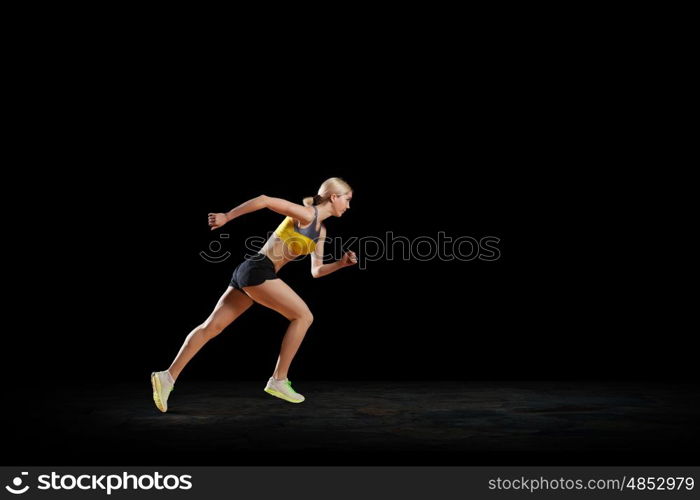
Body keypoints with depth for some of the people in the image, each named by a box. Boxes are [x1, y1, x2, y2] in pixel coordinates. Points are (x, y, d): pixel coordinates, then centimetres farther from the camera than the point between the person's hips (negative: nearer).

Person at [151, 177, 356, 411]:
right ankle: (278, 380, -1)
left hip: (251, 272, 9)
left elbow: (316, 271, 21)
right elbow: (265, 200, -15)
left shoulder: (321, 230, 19)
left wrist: (341, 263, 6)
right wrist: (227, 217, -15)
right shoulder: (306, 214, -8)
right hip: (258, 269, -9)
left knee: (212, 326, 6)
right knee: (303, 316, -5)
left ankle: (168, 376, 9)